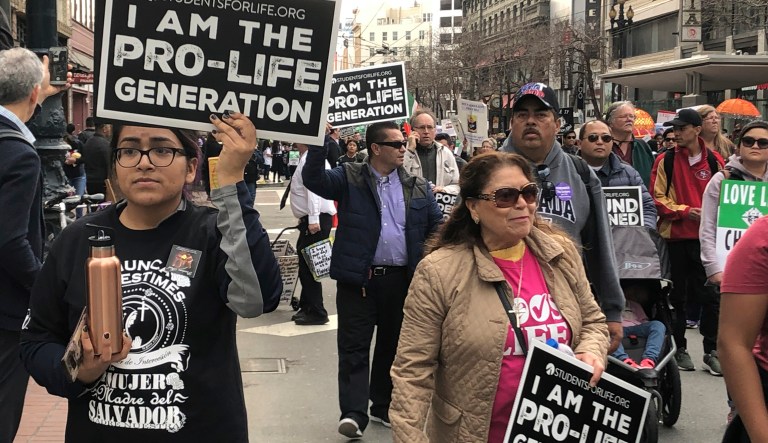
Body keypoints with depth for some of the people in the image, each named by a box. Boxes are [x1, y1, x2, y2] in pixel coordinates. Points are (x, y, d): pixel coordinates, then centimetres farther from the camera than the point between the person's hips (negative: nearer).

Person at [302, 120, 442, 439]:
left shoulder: (418, 186, 10)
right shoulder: (348, 178, 0)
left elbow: (436, 225, 11)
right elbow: (313, 179, -14)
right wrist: (320, 144, -27)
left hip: (402, 279, 4)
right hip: (358, 278, -3)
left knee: (392, 345, 14)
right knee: (354, 347, -3)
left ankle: (384, 407, 28)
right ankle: (354, 414, 0)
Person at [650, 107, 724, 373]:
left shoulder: (714, 160, 3)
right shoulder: (666, 160, -1)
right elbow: (657, 198, -3)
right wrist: (686, 211, -14)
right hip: (675, 235, -1)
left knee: (710, 295, 1)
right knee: (678, 294, 9)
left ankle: (712, 351, 12)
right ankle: (680, 348, 21)